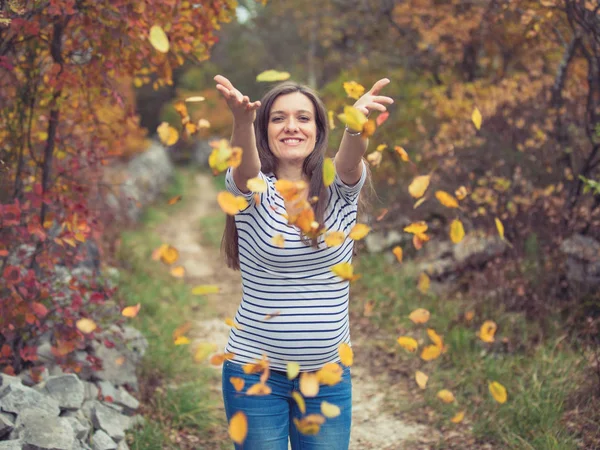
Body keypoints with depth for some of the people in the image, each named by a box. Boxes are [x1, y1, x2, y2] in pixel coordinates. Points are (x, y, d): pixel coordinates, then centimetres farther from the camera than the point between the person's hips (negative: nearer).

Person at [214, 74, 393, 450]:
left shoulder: (339, 189, -1)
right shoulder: (252, 189, -3)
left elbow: (351, 162, -22)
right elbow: (244, 167, -25)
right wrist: (242, 120, -47)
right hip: (255, 373, -1)